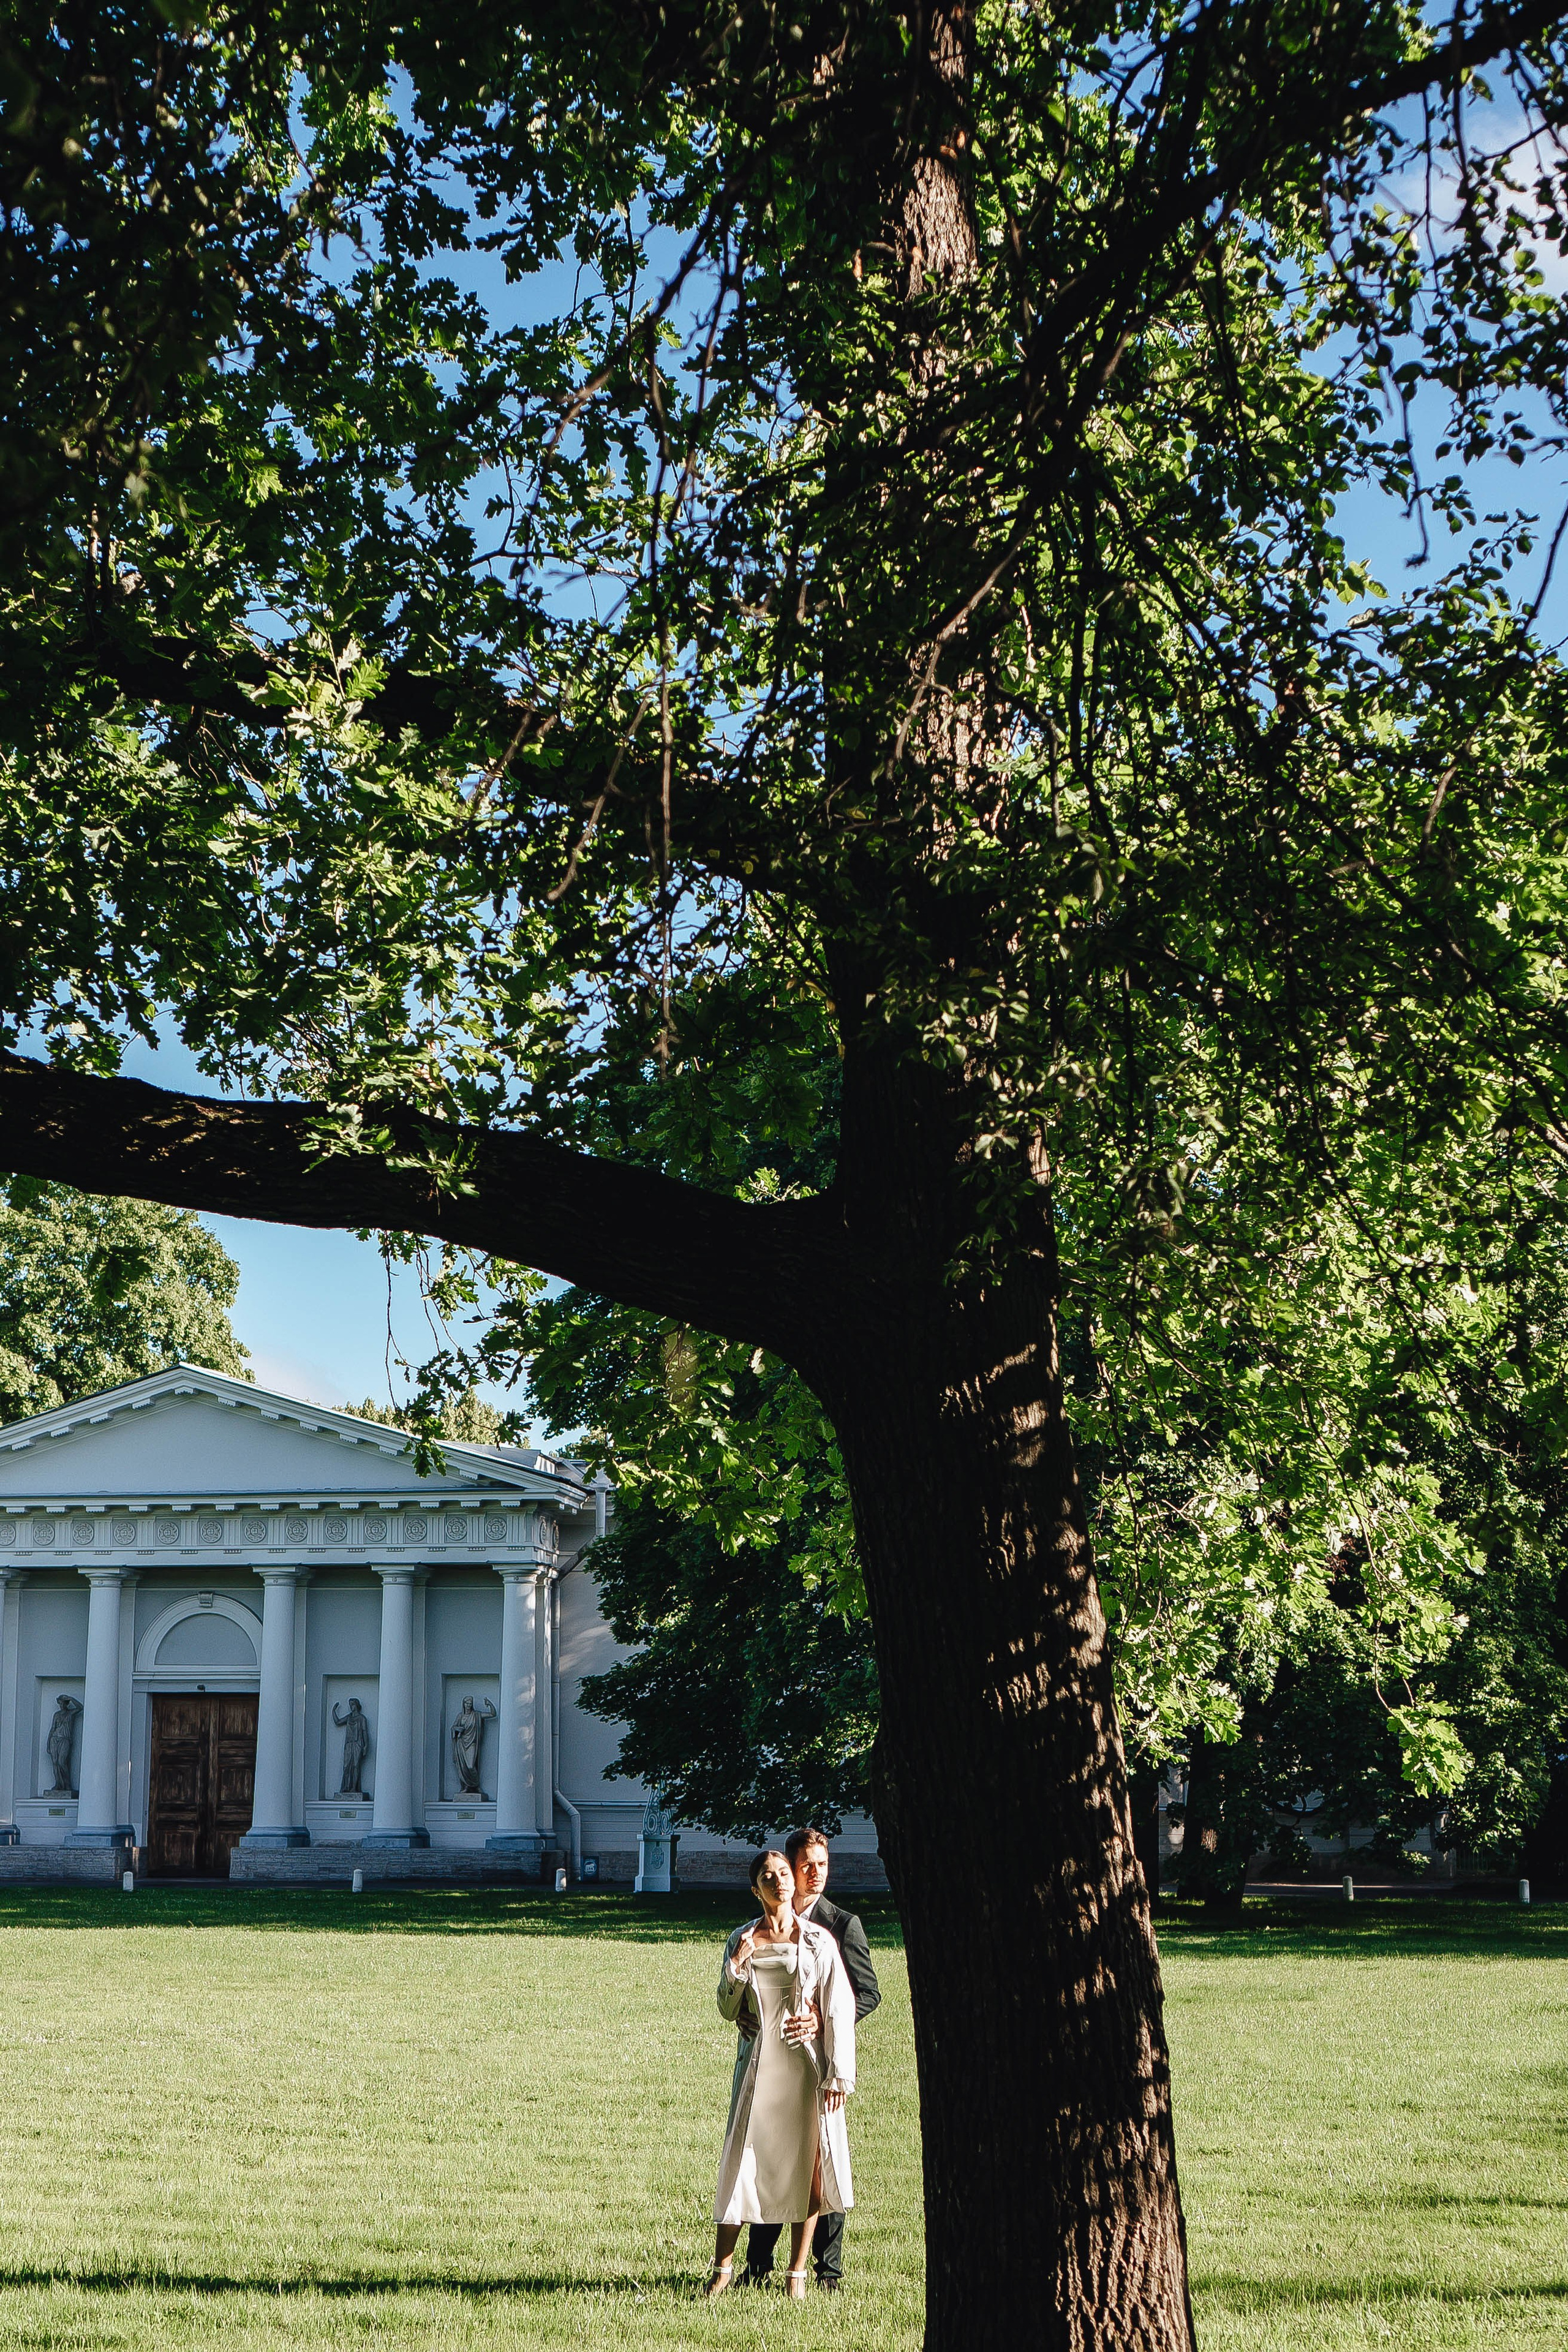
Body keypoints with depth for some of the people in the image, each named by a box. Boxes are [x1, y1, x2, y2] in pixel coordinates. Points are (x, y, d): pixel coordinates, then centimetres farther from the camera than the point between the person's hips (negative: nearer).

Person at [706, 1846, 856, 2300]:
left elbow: (839, 2008, 0)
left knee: (807, 2164, 2)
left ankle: (797, 2271, 13)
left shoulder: (818, 1941, 1)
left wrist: (839, 2074, -5)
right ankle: (723, 2266, 11)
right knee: (742, 2160, -2)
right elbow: (728, 2010, 9)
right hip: (758, 2062, 1)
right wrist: (735, 1968, -9)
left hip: (806, 2063, -1)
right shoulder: (741, 1940, 6)